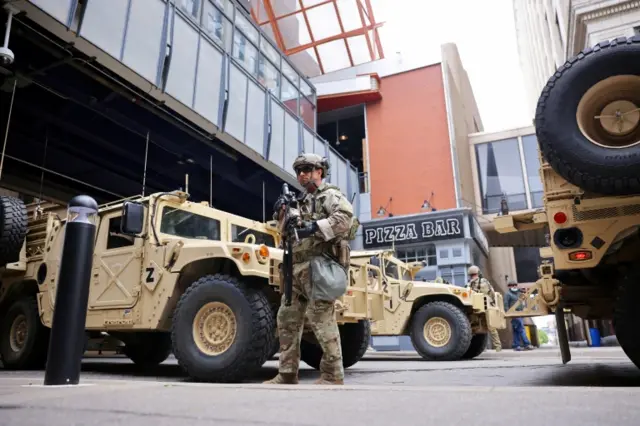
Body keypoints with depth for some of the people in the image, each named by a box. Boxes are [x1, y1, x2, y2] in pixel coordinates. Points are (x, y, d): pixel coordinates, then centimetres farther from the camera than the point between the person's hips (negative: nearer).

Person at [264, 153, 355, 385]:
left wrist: (316, 227, -25)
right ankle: (287, 373, 15)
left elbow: (346, 215, -20)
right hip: (297, 268, 9)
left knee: (322, 320, -10)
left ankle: (333, 375, -1)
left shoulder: (329, 194, 0)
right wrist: (281, 216, 9)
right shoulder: (301, 201, 25)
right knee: (287, 319, 8)